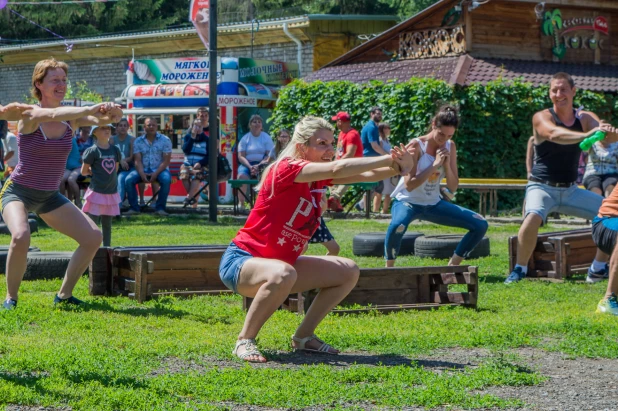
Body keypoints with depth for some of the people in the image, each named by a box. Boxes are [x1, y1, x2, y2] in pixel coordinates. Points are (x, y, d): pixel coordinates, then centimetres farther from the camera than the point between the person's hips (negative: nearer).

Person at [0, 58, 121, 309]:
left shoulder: (71, 119, -1)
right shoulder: (30, 115, -16)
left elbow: (100, 119, -16)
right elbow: (52, 114, -38)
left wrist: (111, 113, -41)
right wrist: (91, 109, -50)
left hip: (50, 196, 6)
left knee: (93, 237, -5)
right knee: (21, 237, -33)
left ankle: (64, 295, 10)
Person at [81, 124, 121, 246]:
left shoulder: (115, 150, 6)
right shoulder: (93, 151, -9)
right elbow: (84, 171, -3)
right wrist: (96, 173, 5)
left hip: (112, 192, 5)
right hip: (96, 192, -5)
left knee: (107, 224, 12)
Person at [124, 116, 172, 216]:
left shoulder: (165, 140, 0)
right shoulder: (138, 141, 6)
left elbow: (166, 160, -6)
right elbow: (138, 160, -1)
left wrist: (156, 173, -19)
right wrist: (142, 174, -20)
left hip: (159, 169, -2)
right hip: (143, 170, 2)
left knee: (166, 180, -35)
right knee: (128, 180, -25)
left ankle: (160, 208, -22)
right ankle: (134, 207, -14)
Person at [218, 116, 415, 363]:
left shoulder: (319, 177, 4)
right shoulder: (287, 168, -20)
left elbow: (365, 175, -7)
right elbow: (337, 169, -35)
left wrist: (397, 167, -28)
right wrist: (390, 159, -32)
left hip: (282, 263, 9)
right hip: (240, 261, -9)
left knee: (348, 272, 6)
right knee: (283, 274, -41)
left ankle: (303, 336, 13)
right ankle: (244, 341, -21)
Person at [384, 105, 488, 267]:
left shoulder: (450, 147, -1)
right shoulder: (416, 145, -17)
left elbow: (453, 187, -2)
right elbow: (409, 185, -23)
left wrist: (447, 165, -18)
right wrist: (434, 165, -25)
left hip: (434, 204, 6)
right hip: (408, 201, -6)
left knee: (480, 225, -2)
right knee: (398, 225, -42)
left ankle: (453, 266, 9)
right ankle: (389, 268, -18)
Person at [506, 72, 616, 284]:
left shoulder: (585, 119, 2)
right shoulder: (542, 118, -12)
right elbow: (554, 134, -35)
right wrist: (588, 134, -52)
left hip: (570, 190, 5)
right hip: (542, 187, -5)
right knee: (533, 217, -35)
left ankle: (598, 269, 13)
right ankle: (520, 269, -16)